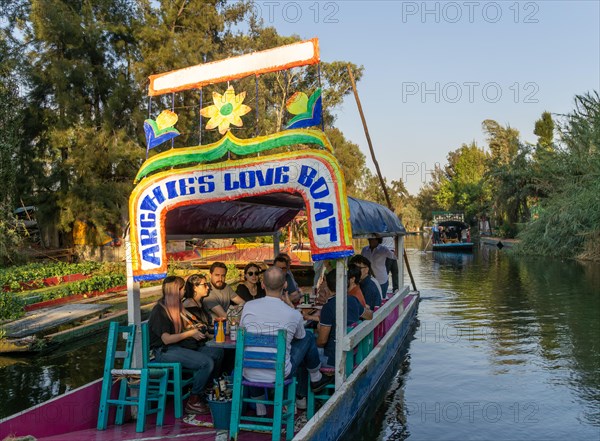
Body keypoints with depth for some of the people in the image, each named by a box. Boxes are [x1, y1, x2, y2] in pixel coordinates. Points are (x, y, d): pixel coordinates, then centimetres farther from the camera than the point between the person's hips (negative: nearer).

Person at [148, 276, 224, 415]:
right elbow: (166, 339, -18)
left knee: (217, 353, -5)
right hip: (164, 351, -9)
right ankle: (193, 402, -12)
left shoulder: (174, 307, 17)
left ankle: (203, 391, 3)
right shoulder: (159, 311, -12)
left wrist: (194, 330, 12)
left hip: (179, 346, 9)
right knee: (207, 362, -26)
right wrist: (190, 333, -15)